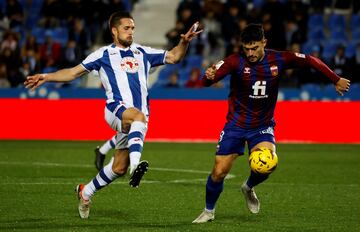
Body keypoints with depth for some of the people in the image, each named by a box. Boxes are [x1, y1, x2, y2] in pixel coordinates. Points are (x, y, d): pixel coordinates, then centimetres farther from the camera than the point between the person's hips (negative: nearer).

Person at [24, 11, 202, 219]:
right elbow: (74, 72, 9)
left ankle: (86, 192, 27)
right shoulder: (104, 54, 10)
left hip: (139, 115, 4)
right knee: (138, 116, -40)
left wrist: (184, 42, 0)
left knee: (119, 167, 4)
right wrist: (46, 77, -3)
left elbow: (173, 57, 19)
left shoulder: (143, 53, 20)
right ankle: (135, 165, -56)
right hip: (117, 109, -4)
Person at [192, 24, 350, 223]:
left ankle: (248, 188, 13)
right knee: (219, 172, -4)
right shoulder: (235, 61, -17)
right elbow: (207, 82, -29)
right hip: (236, 125, -1)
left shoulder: (279, 60, -10)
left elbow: (310, 61, 3)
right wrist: (208, 76, -53)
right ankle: (209, 212, 23)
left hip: (262, 126, 1)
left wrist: (336, 80, 6)